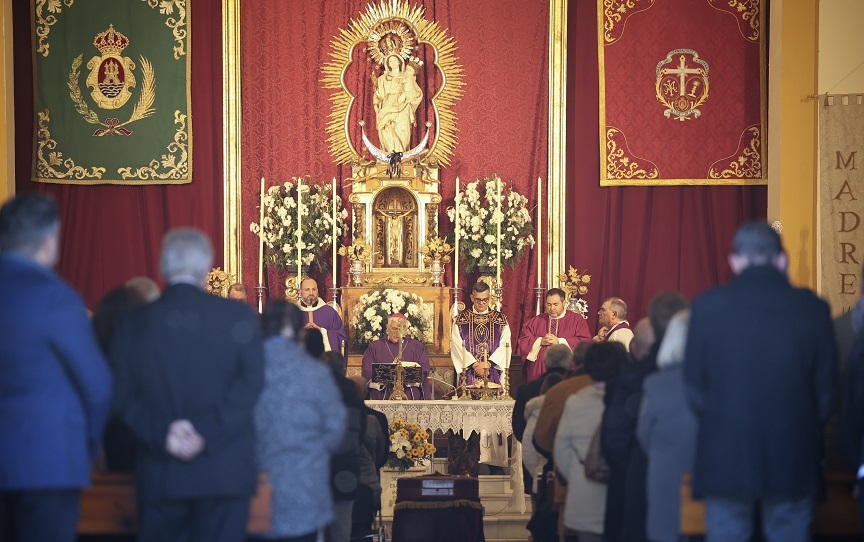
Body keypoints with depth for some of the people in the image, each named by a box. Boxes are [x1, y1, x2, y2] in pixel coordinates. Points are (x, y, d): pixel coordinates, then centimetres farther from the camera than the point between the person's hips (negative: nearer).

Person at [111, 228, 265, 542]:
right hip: (224, 474, -2)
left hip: (160, 477, 2)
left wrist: (162, 433, -7)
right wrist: (207, 431, -11)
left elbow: (124, 396, 0)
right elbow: (250, 381, -8)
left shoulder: (133, 324, 4)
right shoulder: (237, 316, -1)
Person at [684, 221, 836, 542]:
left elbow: (694, 385, 2)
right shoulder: (812, 308, -2)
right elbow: (825, 386, 3)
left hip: (725, 458, 0)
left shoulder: (708, 305, -3)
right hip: (793, 458, 1)